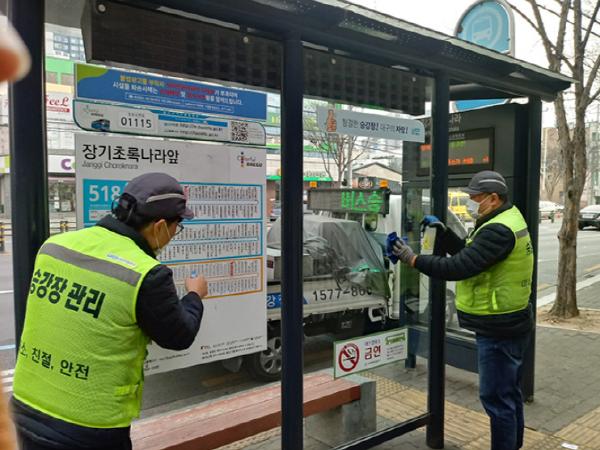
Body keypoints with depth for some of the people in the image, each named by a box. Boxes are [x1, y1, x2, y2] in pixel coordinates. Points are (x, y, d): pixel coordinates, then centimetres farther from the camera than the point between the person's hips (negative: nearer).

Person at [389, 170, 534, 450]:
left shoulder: (499, 231, -23)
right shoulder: (504, 221, 11)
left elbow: (460, 267, -29)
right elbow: (467, 253, 15)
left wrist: (413, 259, -23)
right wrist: (442, 233, 5)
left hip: (499, 331, -11)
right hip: (507, 325, 11)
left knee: (496, 397, -1)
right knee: (508, 393, 22)